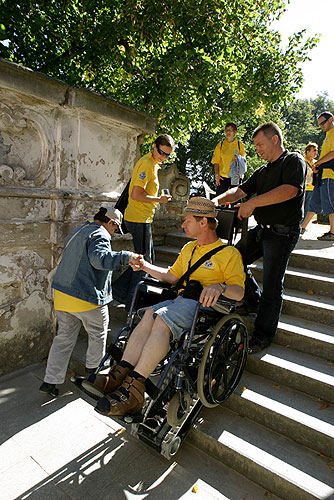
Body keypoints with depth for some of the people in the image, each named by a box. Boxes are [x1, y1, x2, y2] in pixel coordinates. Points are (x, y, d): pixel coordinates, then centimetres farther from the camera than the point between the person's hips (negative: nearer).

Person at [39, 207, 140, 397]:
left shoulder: (77, 232, 18)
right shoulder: (100, 235, -13)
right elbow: (99, 258, -32)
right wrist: (126, 256, -32)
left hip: (62, 294, 9)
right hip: (87, 298, -8)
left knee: (64, 337, 17)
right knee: (98, 335, 15)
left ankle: (50, 380, 20)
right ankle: (93, 370, 31)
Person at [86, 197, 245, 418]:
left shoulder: (229, 253, 0)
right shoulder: (189, 248, 24)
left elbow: (239, 291, -9)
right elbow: (172, 276, 29)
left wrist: (220, 287, -29)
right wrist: (146, 266, 19)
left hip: (205, 304, -6)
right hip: (181, 300, 7)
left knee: (161, 319, -31)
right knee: (150, 314, -25)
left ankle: (134, 387, -31)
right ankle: (120, 374, -30)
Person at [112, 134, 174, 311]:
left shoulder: (151, 163, 17)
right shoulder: (147, 164, -15)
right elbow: (136, 195, -23)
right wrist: (159, 199, -14)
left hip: (142, 218, 10)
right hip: (139, 219, -10)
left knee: (147, 260, 17)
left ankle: (118, 288, 23)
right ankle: (132, 303, 13)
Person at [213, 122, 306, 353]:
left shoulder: (294, 161, -4)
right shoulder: (262, 171, 20)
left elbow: (289, 190, -22)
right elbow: (240, 190, 13)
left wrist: (253, 202, -25)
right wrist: (218, 200, -6)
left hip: (282, 232, -8)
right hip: (261, 230, 8)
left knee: (272, 286, -3)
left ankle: (263, 335, 10)